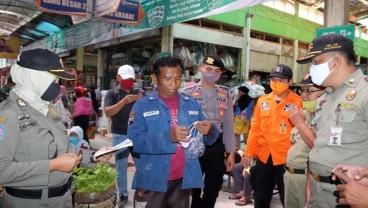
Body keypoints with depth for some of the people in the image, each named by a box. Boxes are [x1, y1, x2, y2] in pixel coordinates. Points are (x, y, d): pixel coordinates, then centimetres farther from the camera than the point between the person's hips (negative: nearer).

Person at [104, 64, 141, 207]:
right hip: (120, 136, -2)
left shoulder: (137, 93, 8)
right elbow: (108, 112, -16)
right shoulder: (112, 93, -1)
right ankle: (123, 195, 20)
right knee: (121, 168, 7)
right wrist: (124, 101, -29)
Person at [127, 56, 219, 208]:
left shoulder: (192, 104, 8)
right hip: (154, 179, -3)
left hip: (184, 178, 3)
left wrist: (210, 131, -12)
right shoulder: (142, 105, -3)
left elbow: (206, 138, 11)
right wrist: (168, 137, -27)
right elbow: (134, 140, -15)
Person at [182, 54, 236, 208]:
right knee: (193, 189, 12)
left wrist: (231, 152, 6)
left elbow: (229, 124, 7)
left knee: (213, 189, 15)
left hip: (217, 146, 3)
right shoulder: (188, 93, -6)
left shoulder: (225, 94, 5)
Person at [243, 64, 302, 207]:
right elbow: (255, 128, 9)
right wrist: (249, 152, 7)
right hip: (263, 156, 4)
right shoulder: (262, 101, 7)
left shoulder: (297, 102, -4)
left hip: (286, 158, -4)